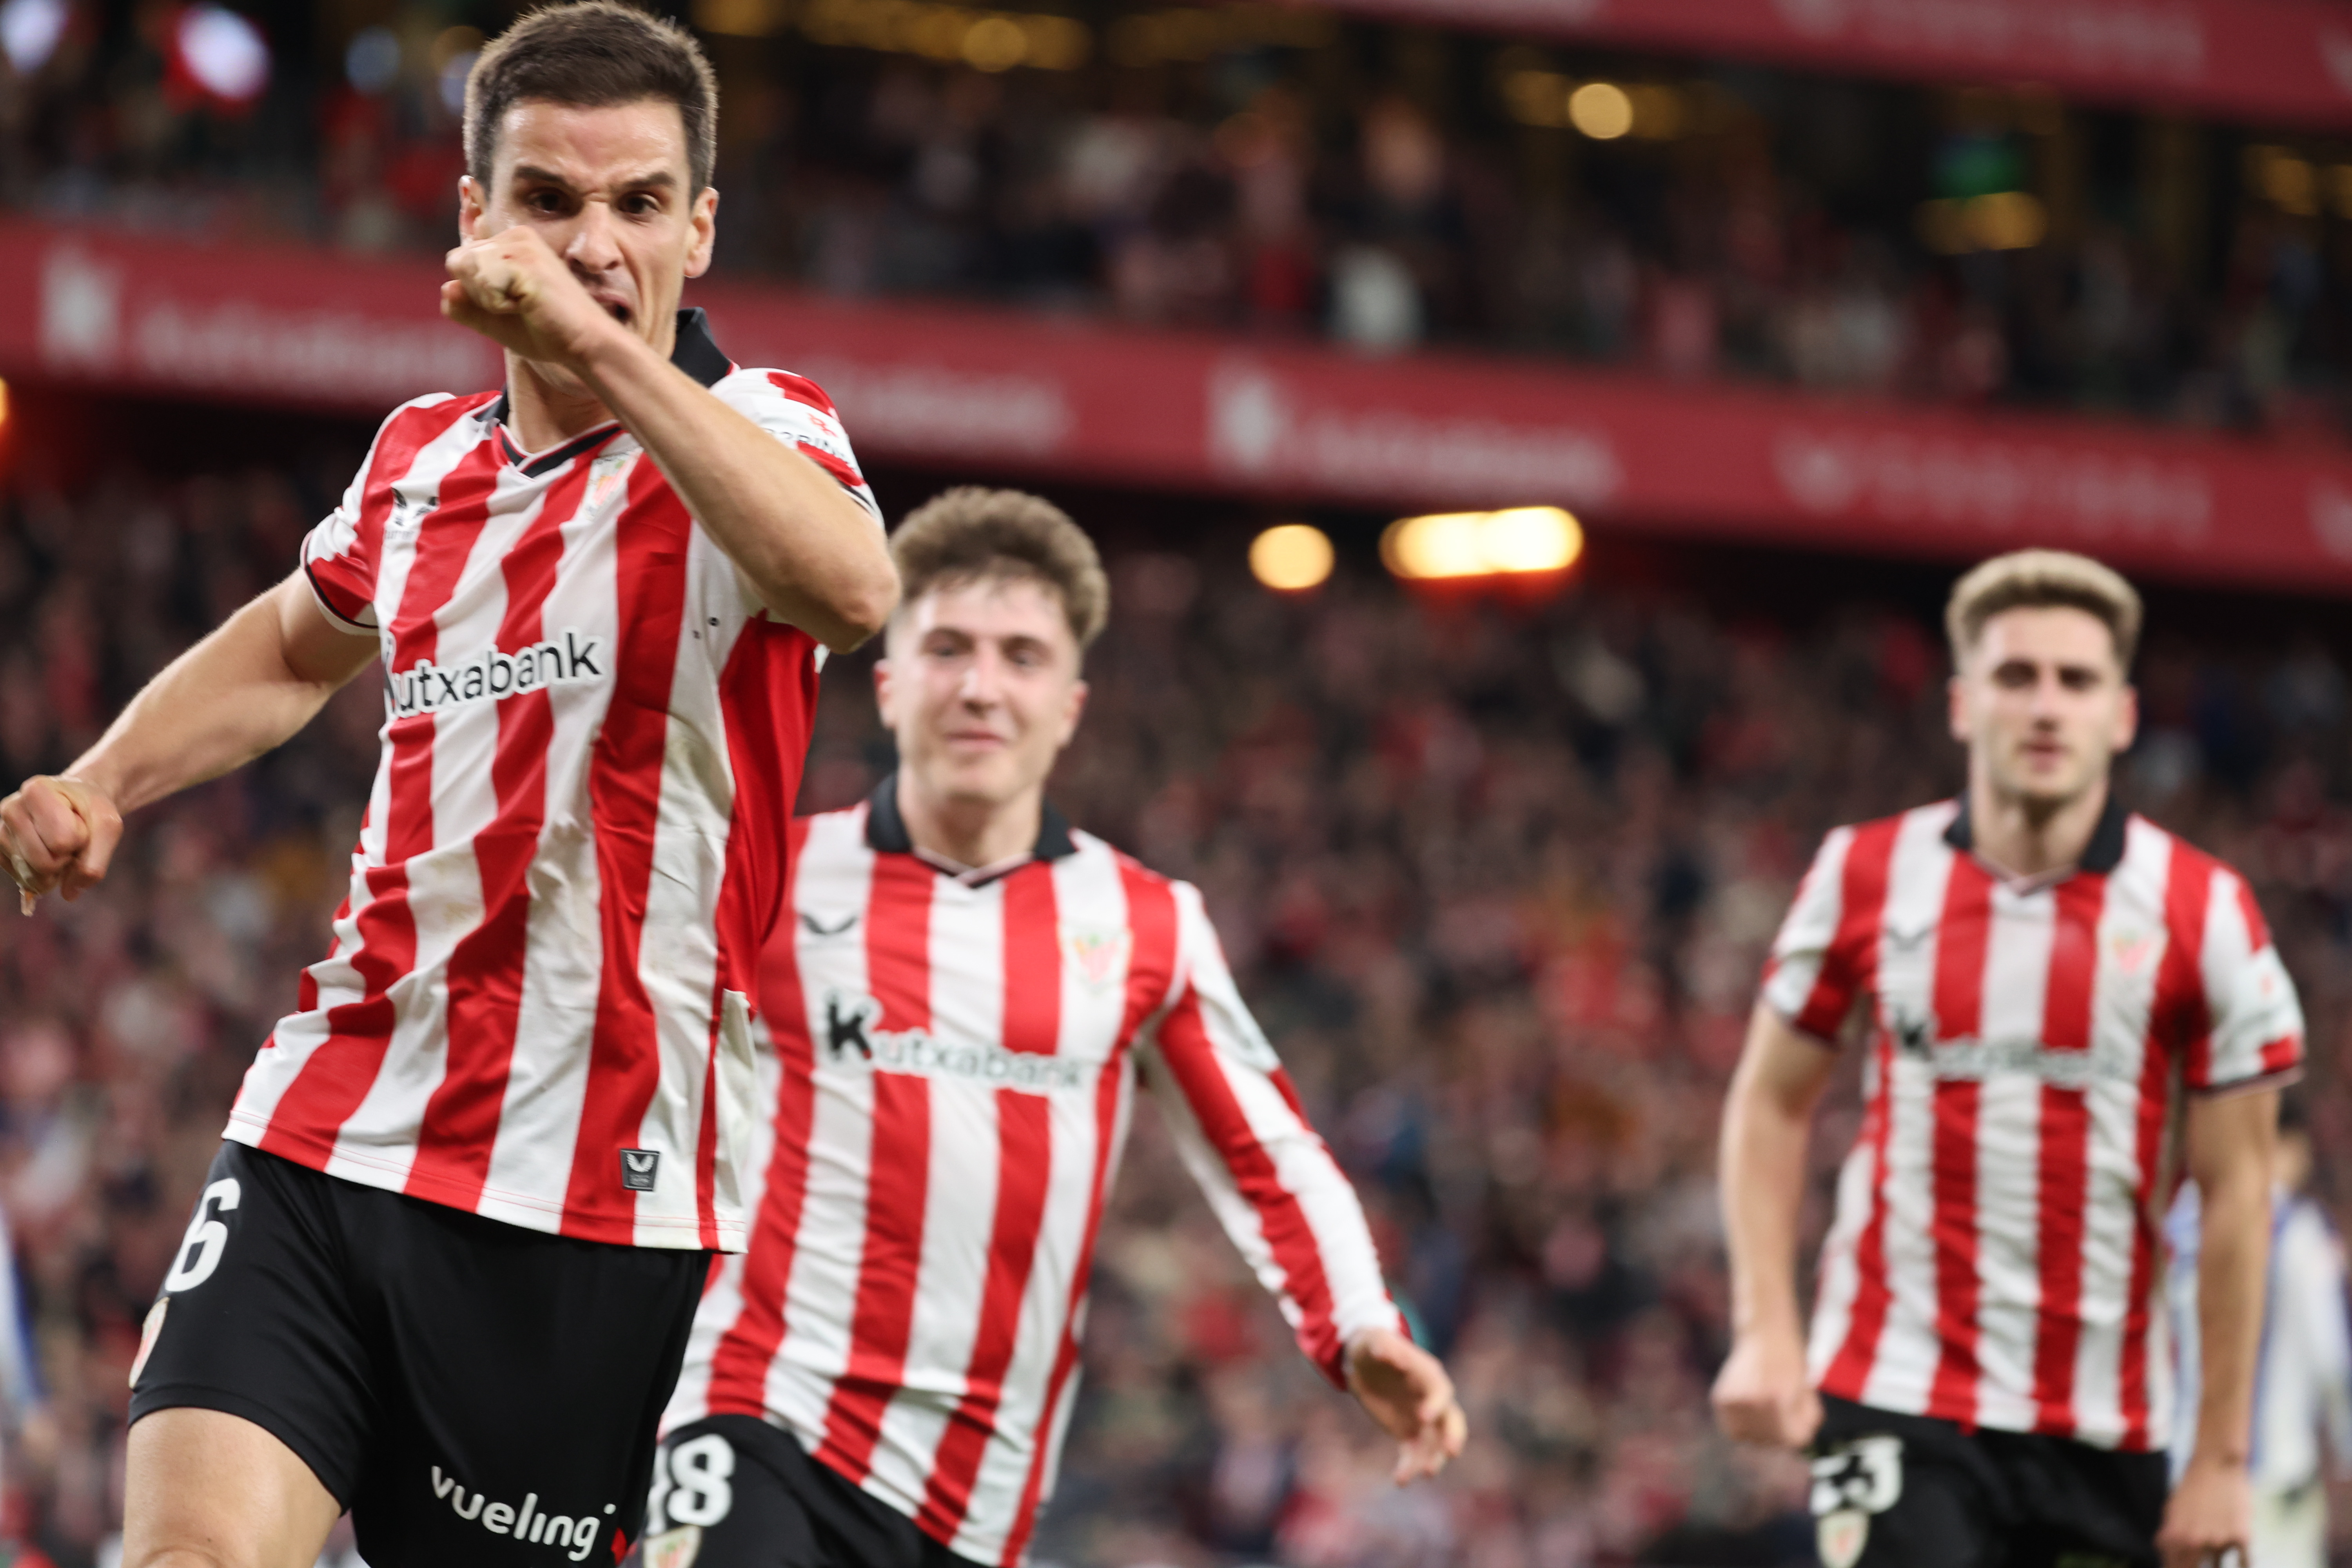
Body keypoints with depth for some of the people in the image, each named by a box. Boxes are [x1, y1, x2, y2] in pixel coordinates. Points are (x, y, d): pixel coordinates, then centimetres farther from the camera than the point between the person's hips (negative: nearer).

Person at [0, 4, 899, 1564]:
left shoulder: (751, 434, -5)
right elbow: (299, 644, 37)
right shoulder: (421, 460, 13)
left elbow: (850, 589, -31)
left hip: (599, 1200, -4)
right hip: (331, 1137, 4)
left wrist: (602, 346, -36)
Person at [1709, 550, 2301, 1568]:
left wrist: (2221, 1460, -3)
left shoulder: (2205, 912, -2)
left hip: (2112, 1429, 1)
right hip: (1896, 1398, -1)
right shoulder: (1863, 876, 2)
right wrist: (1764, 1334, 0)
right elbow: (1770, 1103, 11)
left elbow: (2235, 1191, -1)